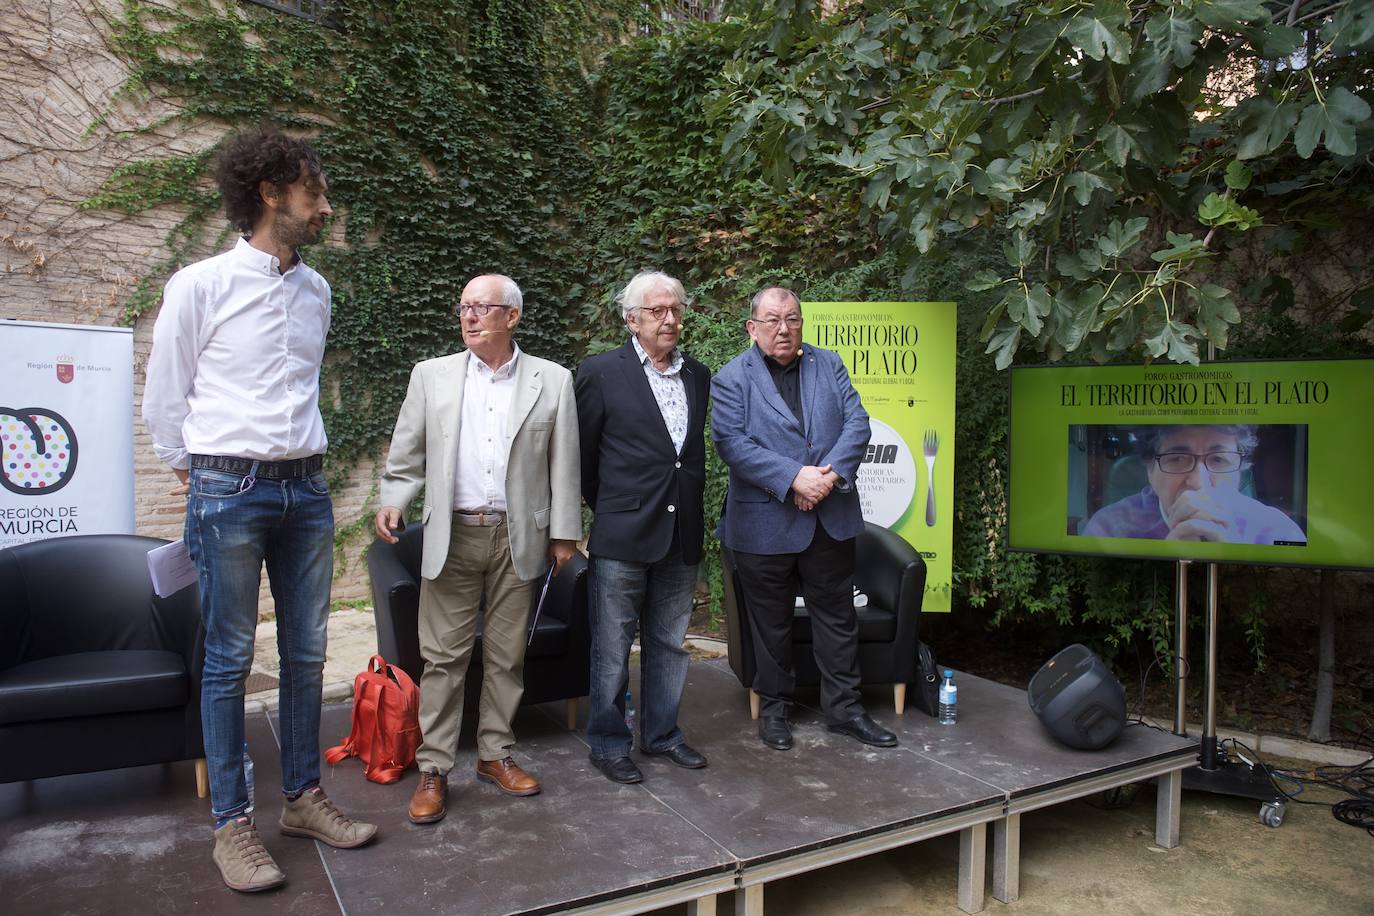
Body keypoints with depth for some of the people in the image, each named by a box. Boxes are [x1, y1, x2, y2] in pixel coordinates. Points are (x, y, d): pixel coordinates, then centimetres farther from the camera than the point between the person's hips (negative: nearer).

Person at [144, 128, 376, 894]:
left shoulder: (316, 289, 9)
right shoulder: (200, 286, -6)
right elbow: (164, 399, 2)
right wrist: (201, 477, 8)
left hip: (307, 489, 5)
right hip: (230, 493, -5)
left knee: (307, 653, 10)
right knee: (230, 660, 3)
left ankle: (304, 796, 24)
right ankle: (233, 822, 15)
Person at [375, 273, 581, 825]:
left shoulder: (552, 380, 3)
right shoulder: (432, 375, 6)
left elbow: (563, 463, 4)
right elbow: (408, 454, 8)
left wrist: (564, 532, 2)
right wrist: (392, 502, -8)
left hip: (518, 537, 0)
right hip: (452, 535, 0)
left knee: (507, 654, 10)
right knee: (443, 655, 3)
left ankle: (495, 754, 25)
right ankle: (433, 769, 14)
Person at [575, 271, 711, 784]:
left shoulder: (698, 376, 10)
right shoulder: (601, 374, -5)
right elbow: (582, 456, 2)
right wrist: (607, 510, 8)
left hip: (681, 536, 5)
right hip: (622, 535, -4)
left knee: (669, 643, 15)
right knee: (612, 648, 5)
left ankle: (662, 734, 30)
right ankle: (608, 744, 20)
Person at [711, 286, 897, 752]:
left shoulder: (829, 365, 8)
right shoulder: (732, 378, -4)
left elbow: (857, 424, 1)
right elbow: (732, 441, -15)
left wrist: (831, 475, -16)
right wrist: (794, 478, -23)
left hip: (832, 519, 3)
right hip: (764, 524, -3)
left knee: (838, 617, 13)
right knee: (771, 622, 11)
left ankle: (843, 707, 27)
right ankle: (773, 708, 29)